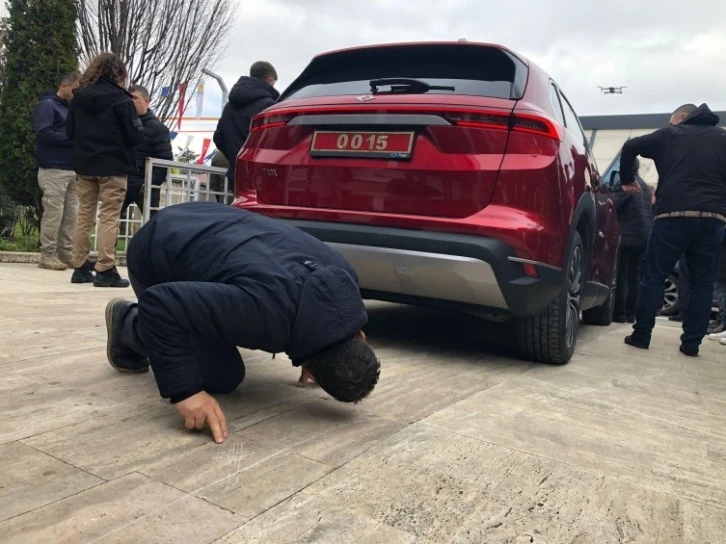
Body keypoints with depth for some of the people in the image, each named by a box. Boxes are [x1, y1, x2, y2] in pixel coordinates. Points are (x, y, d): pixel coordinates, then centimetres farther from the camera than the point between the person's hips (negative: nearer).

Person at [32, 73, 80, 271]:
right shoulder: (47, 105, -1)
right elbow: (43, 133, -14)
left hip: (73, 169, 8)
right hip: (54, 170, -7)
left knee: (71, 215, 5)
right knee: (53, 214, -8)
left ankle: (66, 254, 9)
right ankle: (48, 255, -2)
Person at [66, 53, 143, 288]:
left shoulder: (79, 97, 7)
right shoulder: (121, 99, -9)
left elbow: (70, 133, 10)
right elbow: (136, 136, -10)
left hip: (85, 165, 5)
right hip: (113, 166, -5)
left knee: (84, 215, 11)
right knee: (109, 217, -4)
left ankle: (80, 267, 14)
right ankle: (105, 270, -5)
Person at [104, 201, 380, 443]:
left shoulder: (342, 277, -17)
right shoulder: (270, 311, -41)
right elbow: (160, 305, -38)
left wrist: (305, 353, 4)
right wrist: (185, 390, -36)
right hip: (155, 253, -7)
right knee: (223, 376, -6)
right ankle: (128, 323, 13)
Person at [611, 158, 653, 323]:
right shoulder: (645, 186, 20)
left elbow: (614, 203, -19)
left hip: (630, 235, -8)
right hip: (645, 236, 8)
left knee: (621, 275, -4)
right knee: (634, 276, 8)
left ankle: (619, 313, -4)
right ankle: (630, 313, 8)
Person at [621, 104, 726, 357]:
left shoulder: (670, 134, 12)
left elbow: (630, 147, 12)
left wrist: (627, 180, 23)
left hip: (674, 214, -2)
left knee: (654, 276, 5)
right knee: (702, 283, 8)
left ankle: (641, 335, 5)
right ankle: (691, 342, 8)